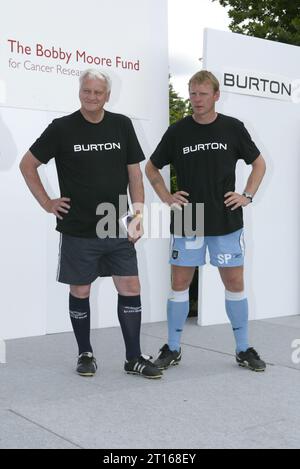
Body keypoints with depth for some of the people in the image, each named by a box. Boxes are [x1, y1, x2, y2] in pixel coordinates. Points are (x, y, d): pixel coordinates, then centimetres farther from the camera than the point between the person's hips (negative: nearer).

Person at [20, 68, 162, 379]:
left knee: (130, 289, 1)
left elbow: (134, 173, 7)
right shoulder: (62, 128, -3)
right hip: (78, 230, -2)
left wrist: (139, 215, 0)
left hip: (118, 229, 2)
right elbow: (27, 165, 5)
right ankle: (85, 354, 23)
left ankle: (134, 358, 12)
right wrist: (46, 203, -1)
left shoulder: (122, 125, 5)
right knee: (80, 292, 6)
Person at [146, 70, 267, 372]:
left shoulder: (233, 128, 1)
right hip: (187, 222, 0)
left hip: (227, 222, 0)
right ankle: (173, 349, 18)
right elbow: (151, 168, 12)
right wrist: (166, 198, 1)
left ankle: (244, 349, 19)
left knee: (235, 283, 5)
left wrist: (247, 195, 1)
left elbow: (258, 163, 12)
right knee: (179, 284, 4)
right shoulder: (177, 131, 1)